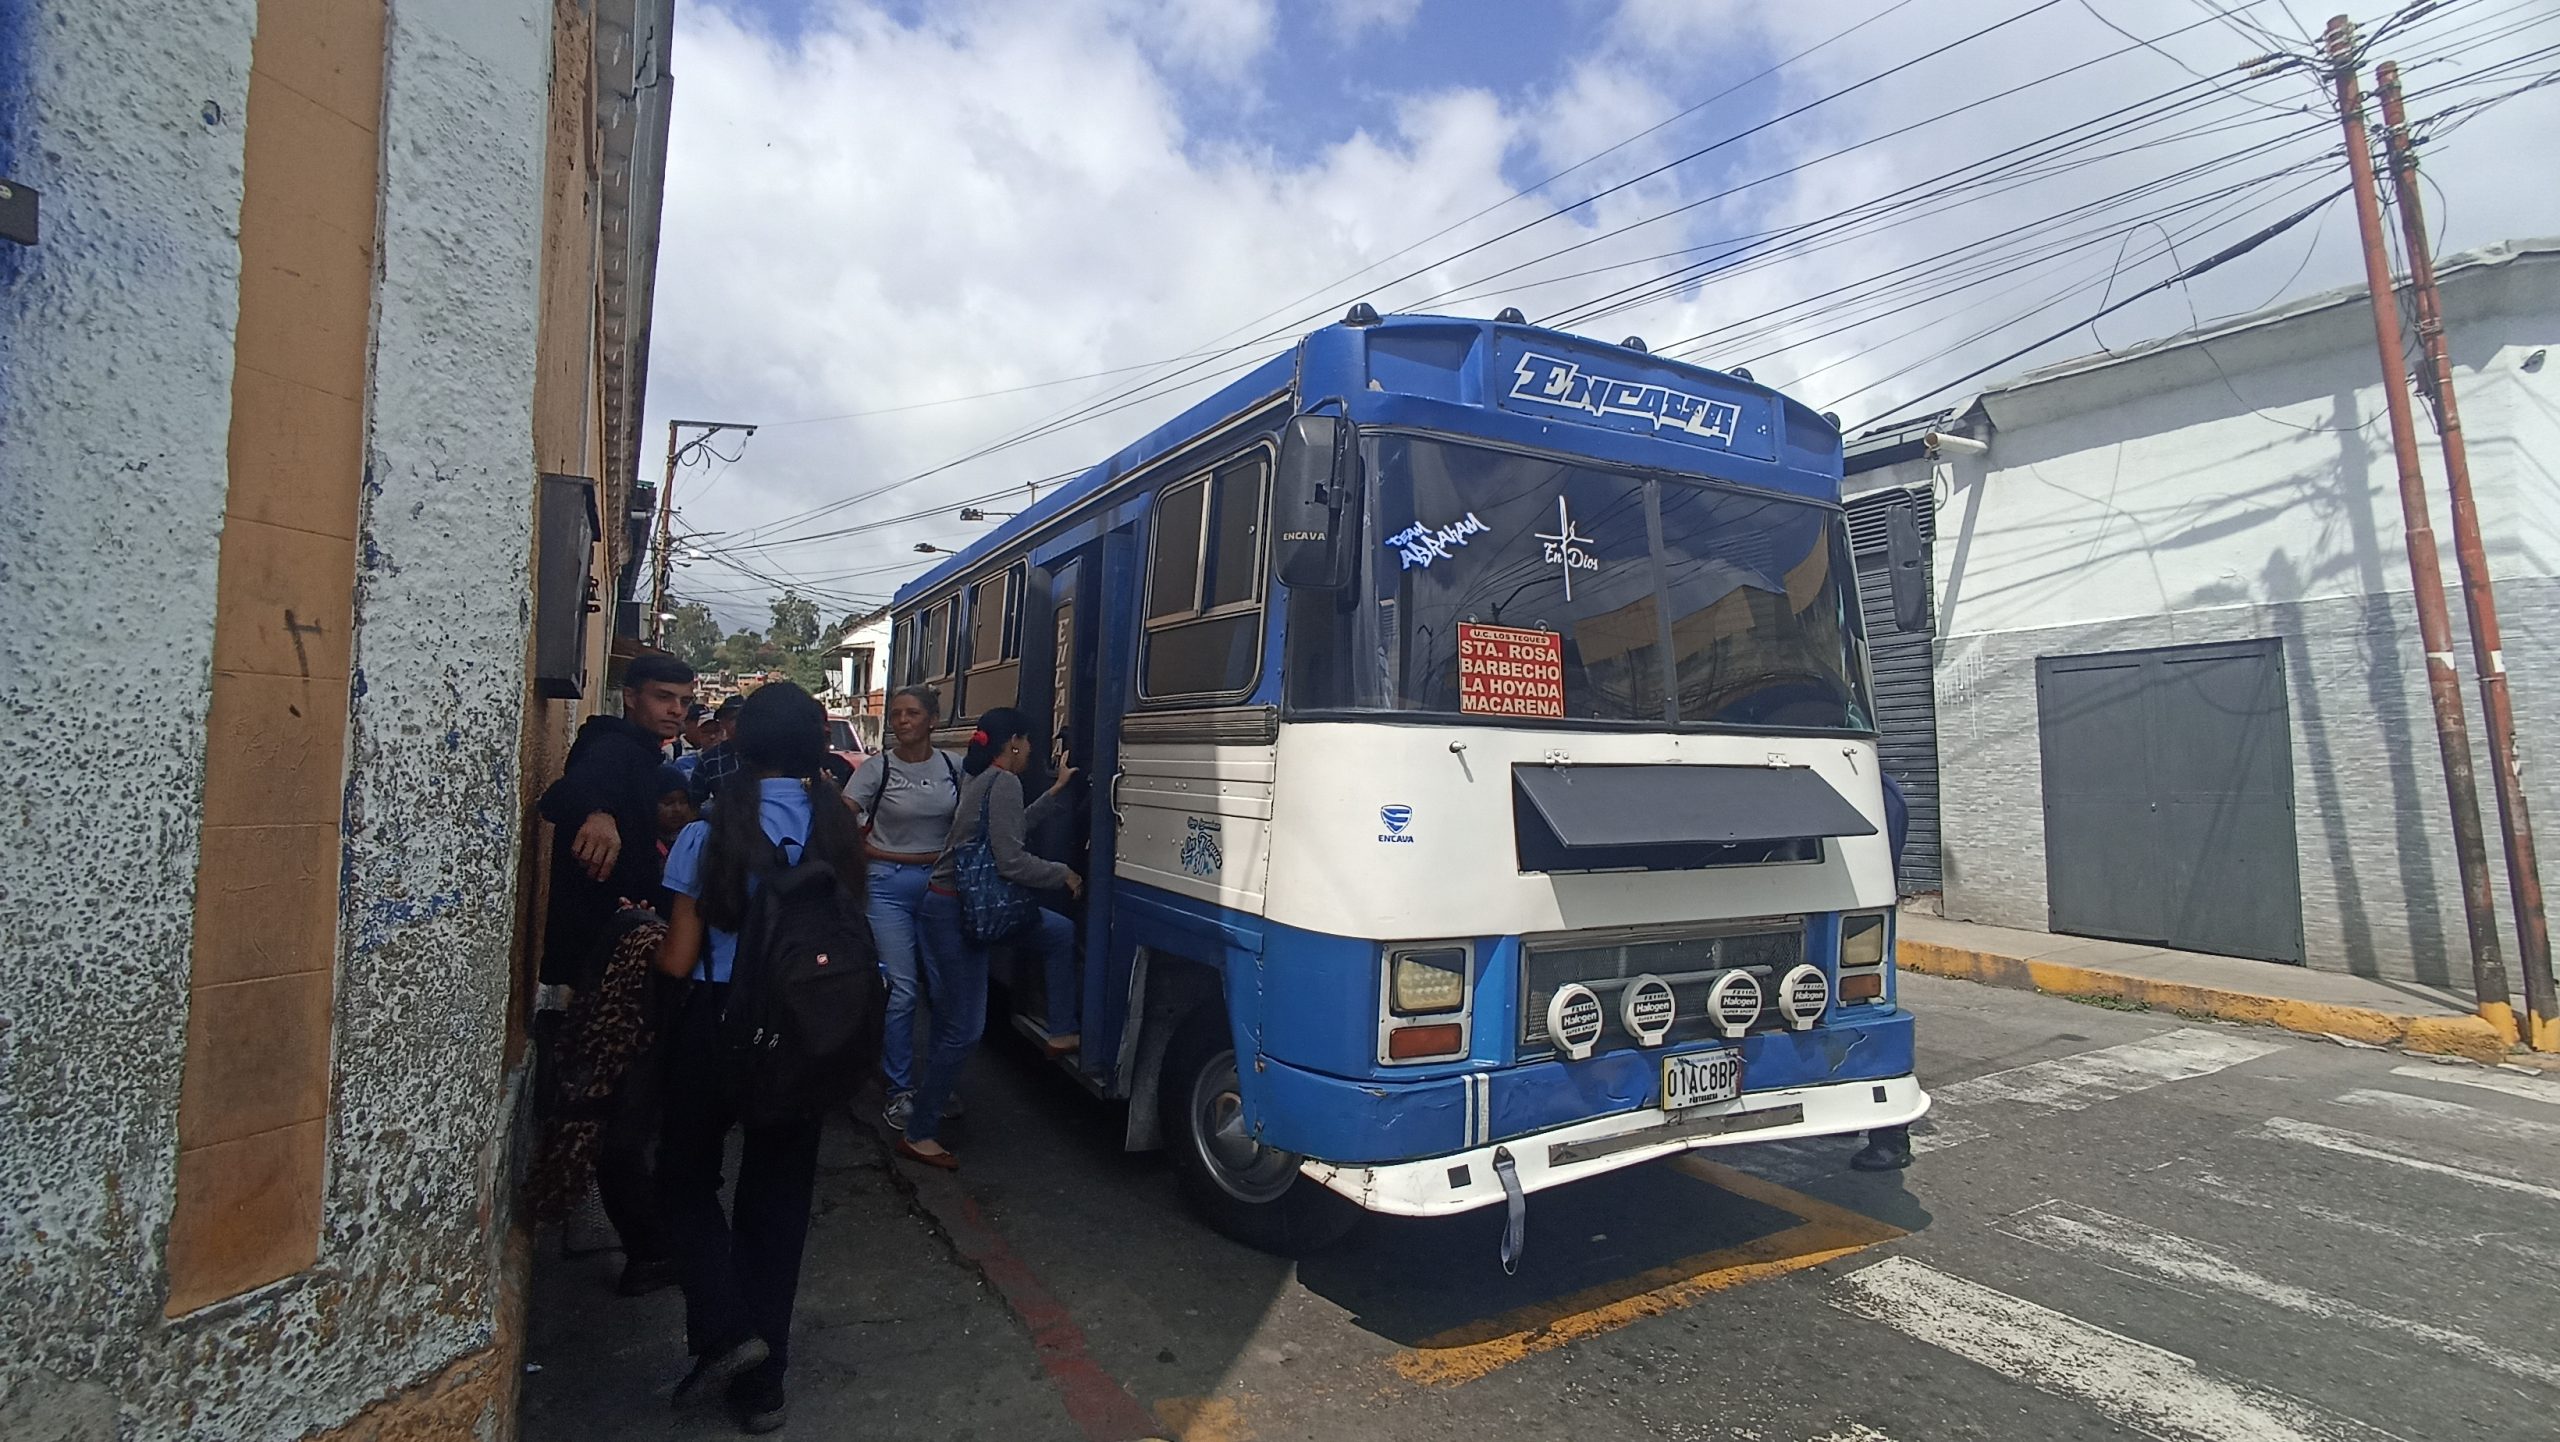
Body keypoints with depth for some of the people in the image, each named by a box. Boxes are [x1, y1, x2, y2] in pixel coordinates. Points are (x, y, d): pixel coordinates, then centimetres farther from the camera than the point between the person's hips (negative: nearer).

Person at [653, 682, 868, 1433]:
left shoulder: (709, 835, -11)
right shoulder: (839, 831, -5)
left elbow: (678, 960, -8)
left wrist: (647, 943, 12)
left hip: (716, 1025, -2)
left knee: (685, 1177, 22)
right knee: (778, 1197, 15)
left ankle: (724, 1328, 7)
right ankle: (762, 1381, 24)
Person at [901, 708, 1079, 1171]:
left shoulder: (982, 781, 12)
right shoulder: (1004, 782, -17)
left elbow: (1011, 829, 25)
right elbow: (1011, 861, -22)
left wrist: (1055, 793, 26)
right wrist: (1064, 875, -8)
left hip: (970, 905, 10)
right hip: (956, 911, -10)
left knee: (1060, 932, 15)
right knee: (962, 1028, -4)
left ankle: (1062, 1033, 18)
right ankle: (918, 1133, 9)